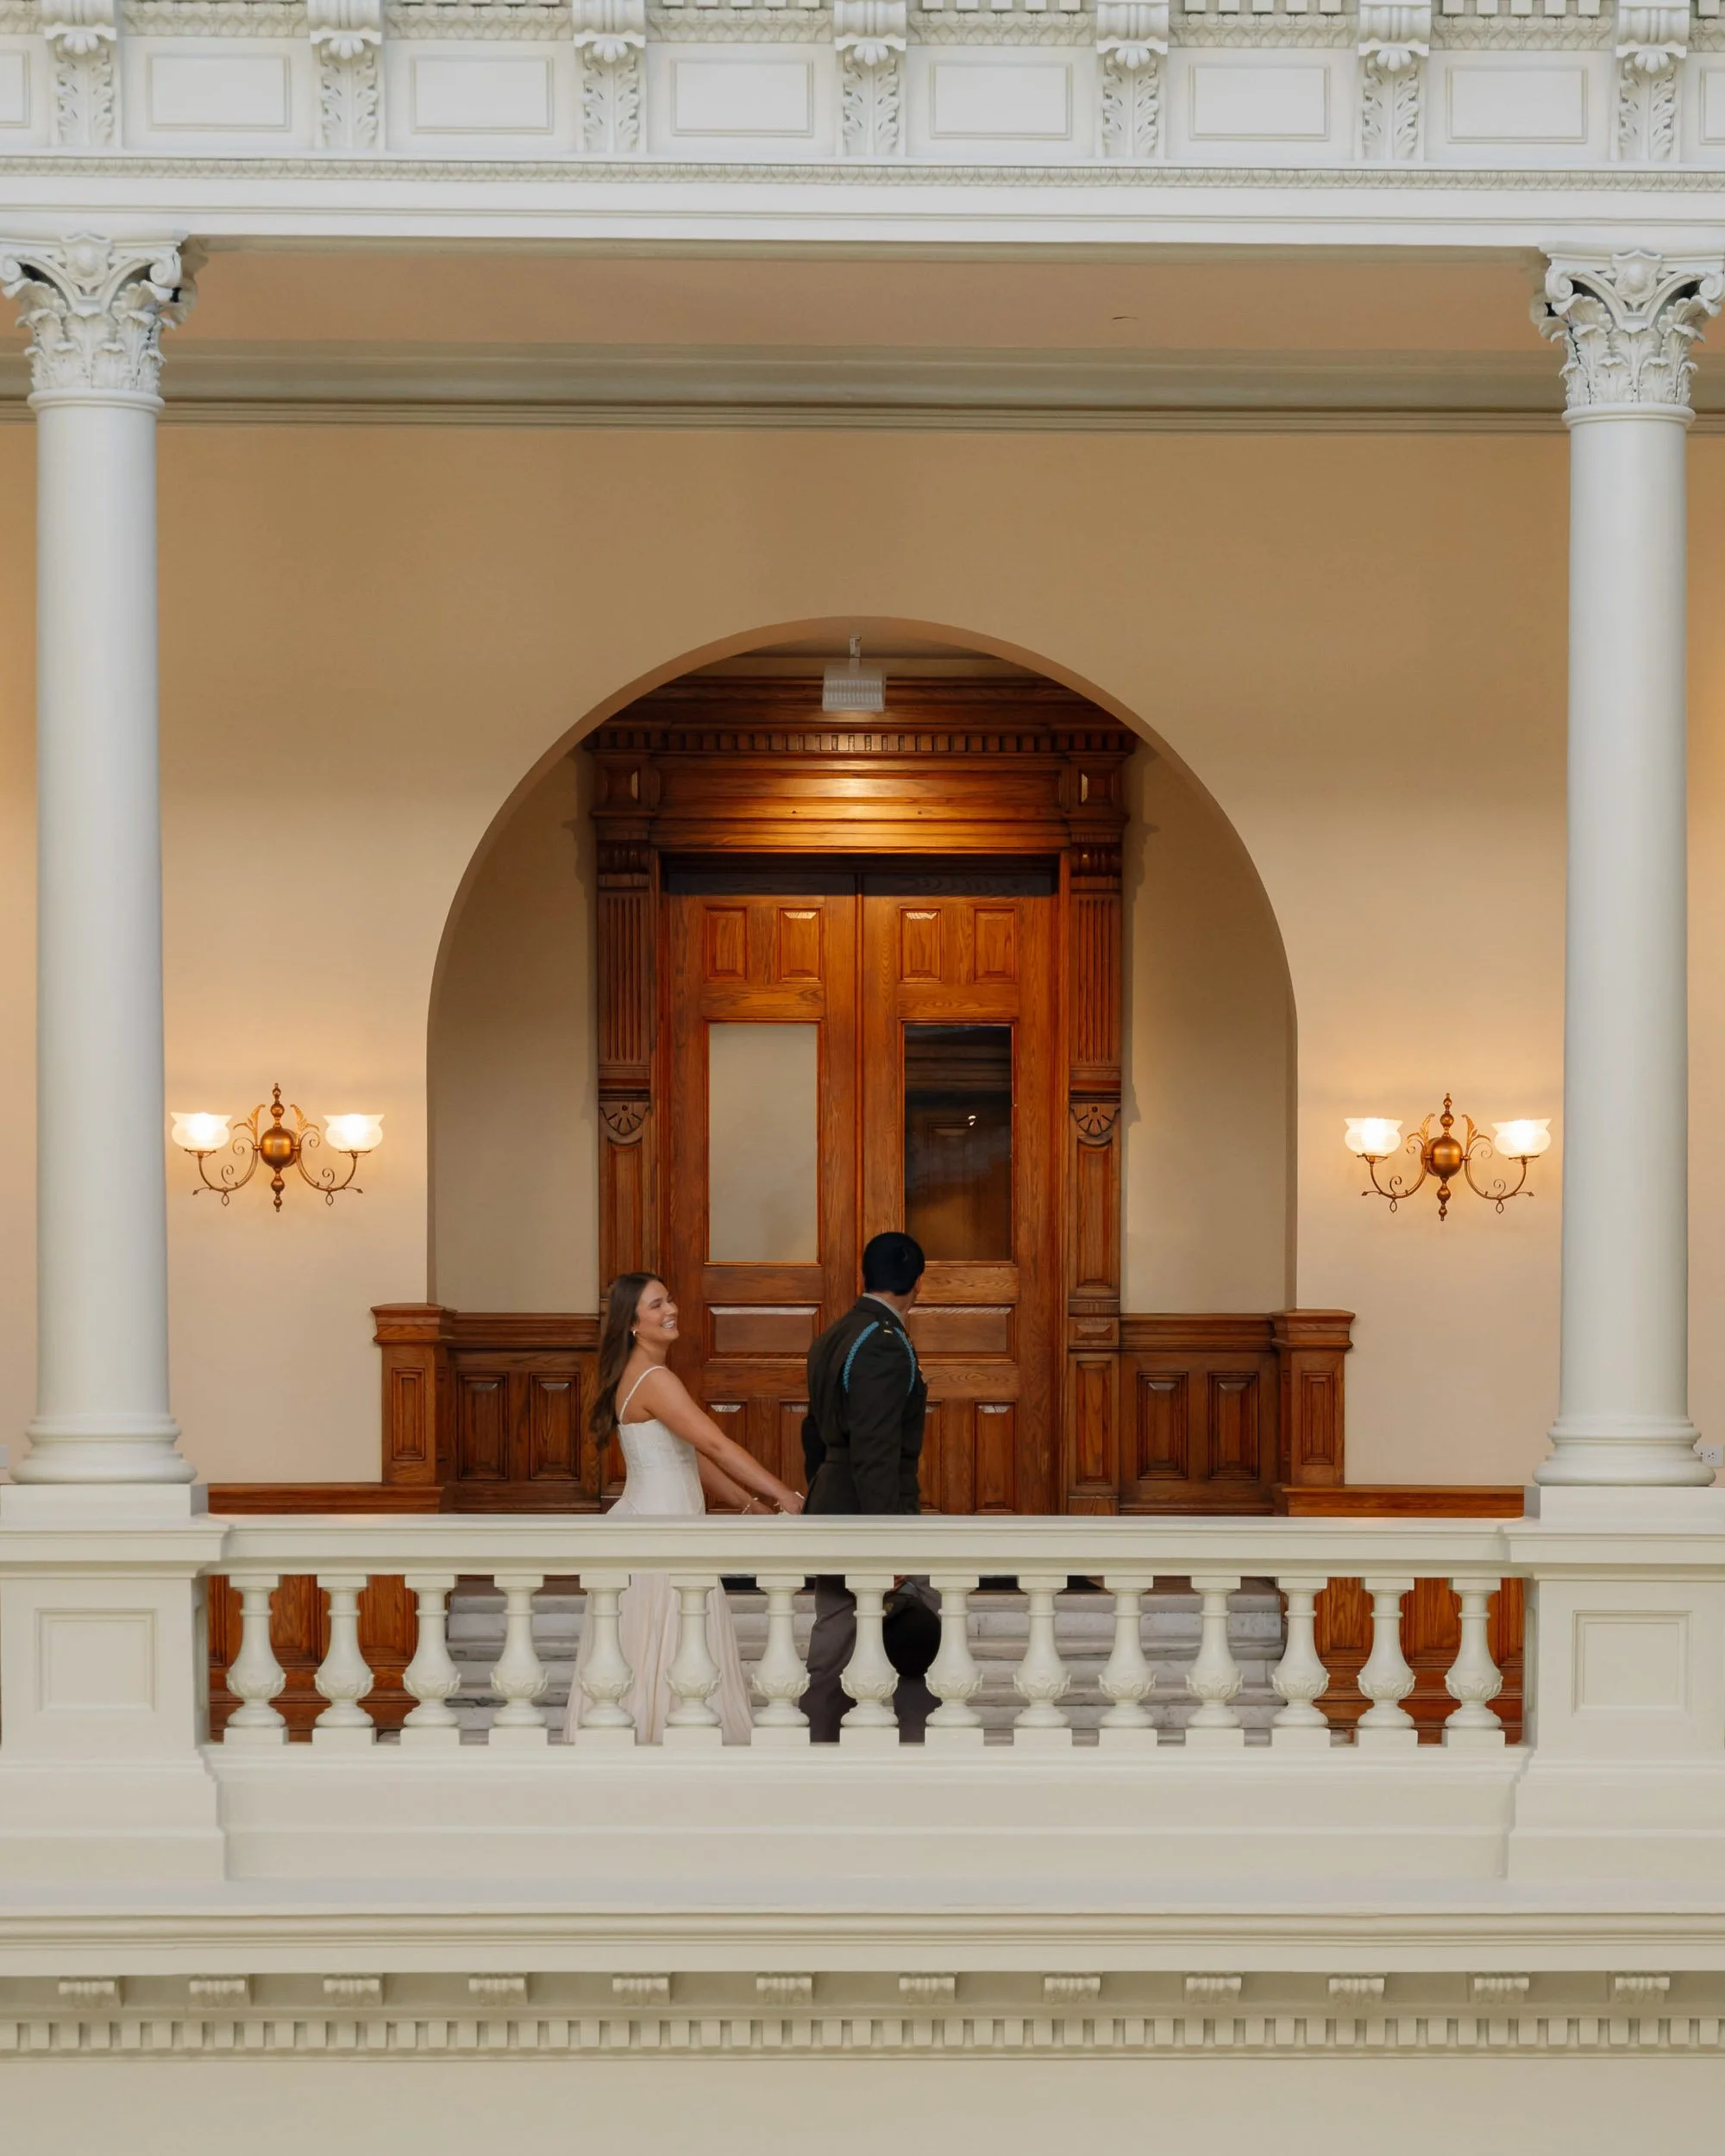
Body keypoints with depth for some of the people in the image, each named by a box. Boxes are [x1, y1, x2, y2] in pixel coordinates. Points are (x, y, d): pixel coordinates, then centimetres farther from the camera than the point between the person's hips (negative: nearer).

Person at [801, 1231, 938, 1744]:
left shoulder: (832, 1339, 13)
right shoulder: (885, 1345, -17)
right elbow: (875, 1456, -22)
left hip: (831, 1516, 9)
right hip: (872, 1518, -9)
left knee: (830, 1658, 9)